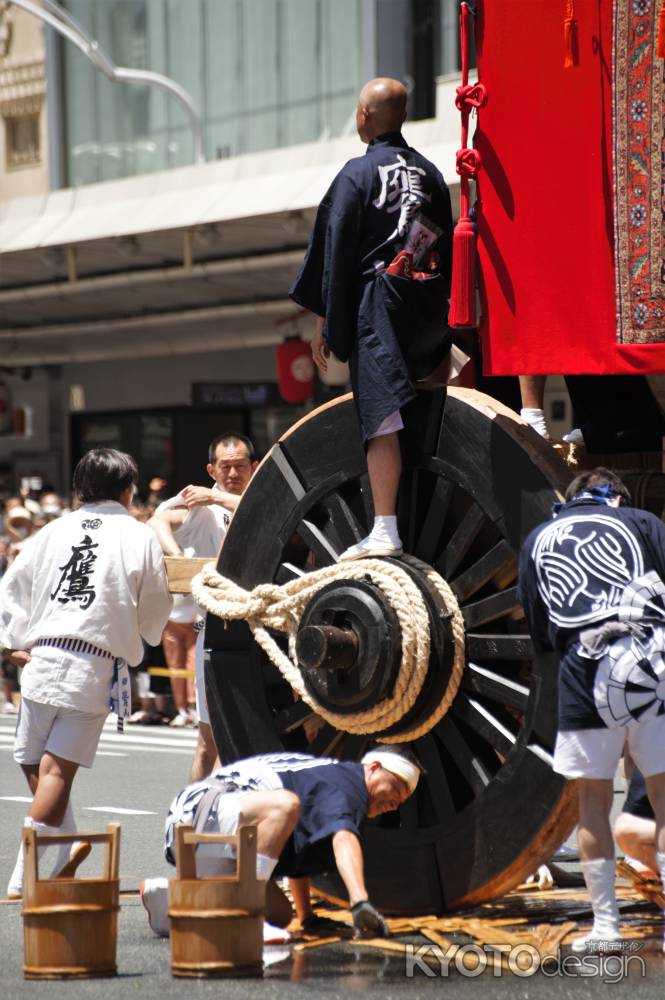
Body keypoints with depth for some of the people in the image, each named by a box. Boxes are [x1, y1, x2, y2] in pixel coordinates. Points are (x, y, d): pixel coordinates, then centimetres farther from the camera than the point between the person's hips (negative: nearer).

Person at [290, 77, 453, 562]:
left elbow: (335, 252, -5)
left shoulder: (357, 173, -5)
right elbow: (446, 245, 15)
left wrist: (324, 320, -1)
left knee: (381, 415, -9)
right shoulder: (430, 172, 12)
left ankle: (385, 531, -15)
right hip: (429, 313, 6)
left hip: (376, 305, -5)